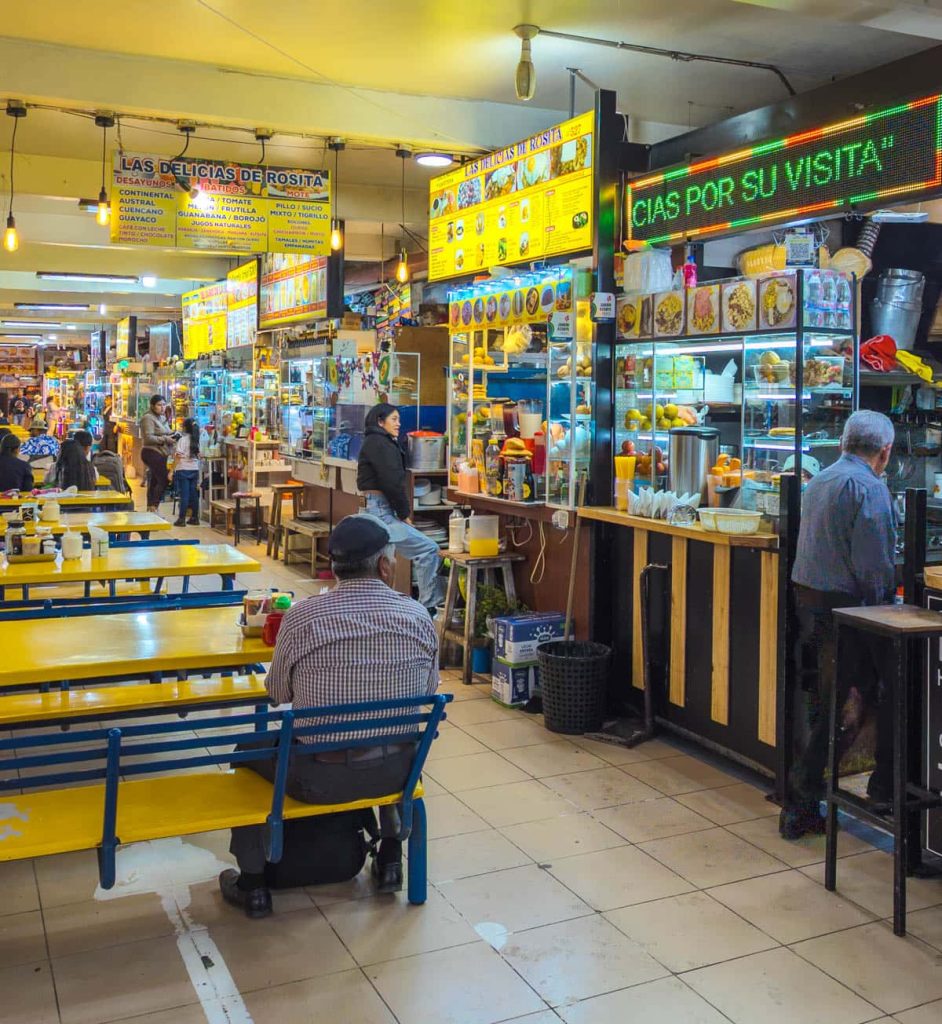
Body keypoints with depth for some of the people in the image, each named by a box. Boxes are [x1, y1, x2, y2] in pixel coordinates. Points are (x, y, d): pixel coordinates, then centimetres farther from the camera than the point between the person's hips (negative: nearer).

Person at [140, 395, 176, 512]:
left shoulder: (162, 418, 19)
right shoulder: (148, 418, -8)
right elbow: (148, 438, -17)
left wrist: (172, 437, 7)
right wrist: (165, 439, -19)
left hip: (160, 454, 9)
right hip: (152, 453, -9)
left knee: (154, 482, 10)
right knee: (163, 480, -15)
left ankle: (150, 509, 14)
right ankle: (153, 508, -12)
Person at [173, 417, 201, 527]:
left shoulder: (183, 439, -10)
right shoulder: (197, 440, 7)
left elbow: (178, 457, -12)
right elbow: (199, 456, 9)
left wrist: (172, 470, -8)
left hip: (183, 470, -5)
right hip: (195, 469, 5)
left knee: (184, 495, -5)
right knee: (194, 494, 9)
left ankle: (181, 519, -3)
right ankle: (195, 518, 13)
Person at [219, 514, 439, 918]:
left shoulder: (301, 618, -16)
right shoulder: (418, 618, -10)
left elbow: (278, 693, -1)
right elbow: (429, 690, 4)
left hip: (320, 778, -2)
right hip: (396, 771, 3)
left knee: (250, 747, 26)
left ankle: (252, 883, 32)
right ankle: (389, 858, 43)